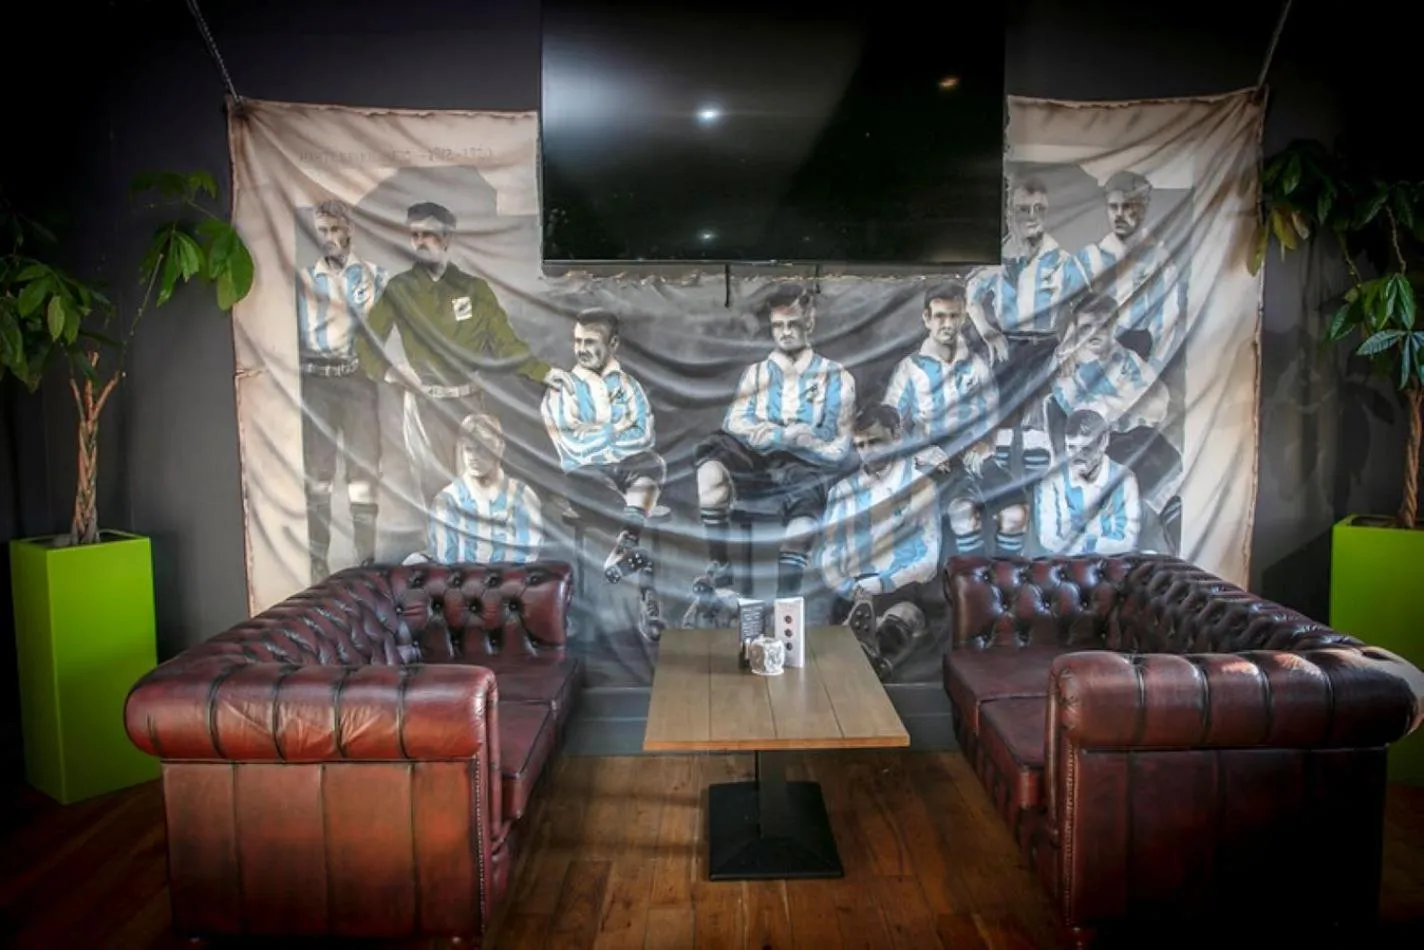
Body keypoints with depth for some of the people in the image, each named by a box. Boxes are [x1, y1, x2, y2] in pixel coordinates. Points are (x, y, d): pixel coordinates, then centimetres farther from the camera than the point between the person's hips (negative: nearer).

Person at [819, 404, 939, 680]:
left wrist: (879, 585, -14)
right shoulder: (842, 491, 15)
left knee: (901, 620, -40)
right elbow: (828, 560, 9)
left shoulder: (920, 486, 8)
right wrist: (854, 591, -11)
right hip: (852, 598, 3)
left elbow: (928, 562, 0)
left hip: (901, 594, -2)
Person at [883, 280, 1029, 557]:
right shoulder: (909, 369, 3)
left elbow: (990, 420, 13)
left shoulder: (978, 366, 12)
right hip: (936, 461, -3)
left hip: (975, 456, 3)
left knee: (1016, 513, -21)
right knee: (964, 509, -33)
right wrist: (926, 453, -15)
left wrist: (980, 451, -7)